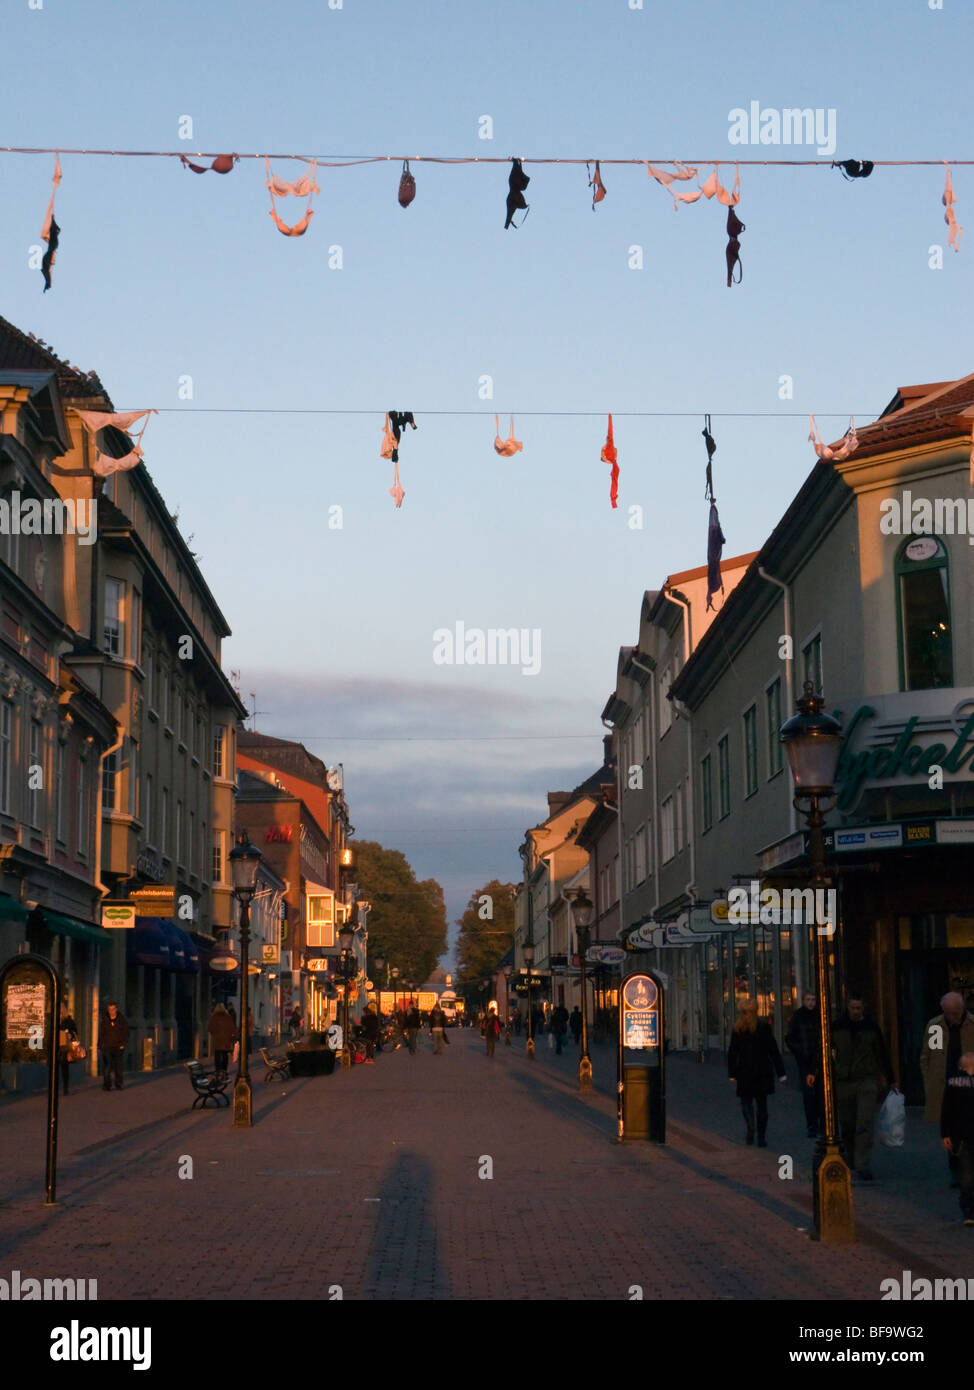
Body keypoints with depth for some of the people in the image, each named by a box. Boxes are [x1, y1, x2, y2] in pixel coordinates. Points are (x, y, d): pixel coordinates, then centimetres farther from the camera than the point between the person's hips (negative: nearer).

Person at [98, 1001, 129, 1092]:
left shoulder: (122, 1019, 3)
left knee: (118, 1067, 2)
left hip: (119, 1047, 0)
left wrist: (123, 1044, -4)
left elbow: (126, 1033, 5)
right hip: (108, 1047, 0)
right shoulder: (105, 1020, 6)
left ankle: (118, 1085, 11)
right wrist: (100, 1044, 2)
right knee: (107, 1066, -10)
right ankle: (107, 1085, -8)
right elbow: (101, 1033, 11)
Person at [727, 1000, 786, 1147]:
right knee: (762, 1103, 11)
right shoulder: (764, 1026, -4)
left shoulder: (738, 1029, -4)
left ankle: (750, 1126, -18)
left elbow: (732, 1052, -3)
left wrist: (731, 1073, 2)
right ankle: (761, 1138, 11)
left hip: (744, 1071, -1)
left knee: (746, 1101, 10)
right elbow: (773, 1051, -3)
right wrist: (780, 1072, 0)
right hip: (763, 1071, 1)